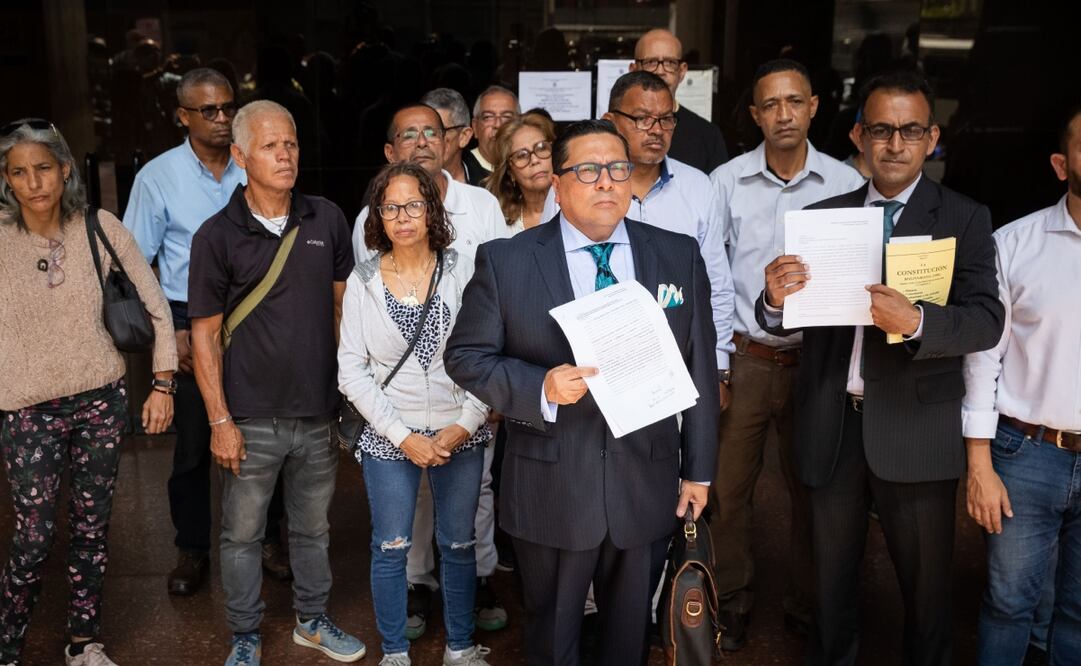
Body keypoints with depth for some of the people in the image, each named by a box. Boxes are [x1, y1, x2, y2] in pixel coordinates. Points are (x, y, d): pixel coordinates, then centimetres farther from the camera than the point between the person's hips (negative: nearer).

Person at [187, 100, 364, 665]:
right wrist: (220, 421, -9)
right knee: (243, 533, 11)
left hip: (319, 410, 3)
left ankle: (313, 620, 38)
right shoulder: (217, 236, -7)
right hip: (252, 418, -2)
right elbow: (205, 333, -6)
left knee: (313, 527, 18)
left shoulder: (327, 220, 1)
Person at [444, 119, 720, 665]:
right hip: (550, 491, -2)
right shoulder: (505, 261, -7)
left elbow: (700, 367, 4)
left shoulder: (679, 256, 0)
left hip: (646, 488, 2)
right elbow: (465, 355, -5)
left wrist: (698, 469, 6)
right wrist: (540, 388, -22)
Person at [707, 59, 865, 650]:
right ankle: (733, 601, 28)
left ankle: (807, 605, 32)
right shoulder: (726, 182, -2)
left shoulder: (845, 183, -2)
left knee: (812, 489, 12)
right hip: (741, 358, 0)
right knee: (729, 487, 8)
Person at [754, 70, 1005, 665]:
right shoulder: (822, 216, 5)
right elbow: (781, 323, 2)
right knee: (831, 580, 19)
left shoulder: (964, 219, -2)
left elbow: (986, 321, -12)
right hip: (831, 426, 3)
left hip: (915, 431, -2)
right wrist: (775, 299, -21)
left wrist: (914, 321, -30)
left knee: (927, 588, 13)